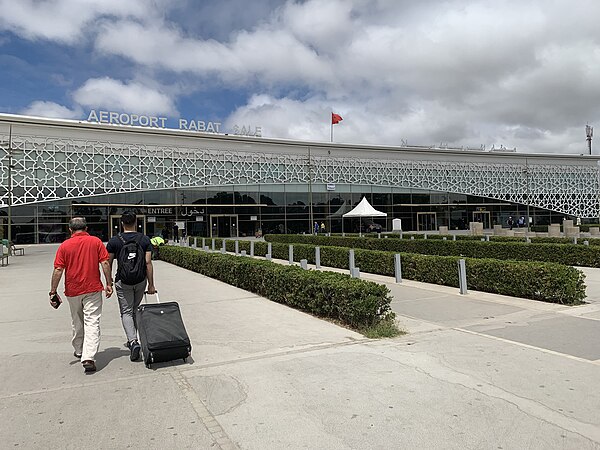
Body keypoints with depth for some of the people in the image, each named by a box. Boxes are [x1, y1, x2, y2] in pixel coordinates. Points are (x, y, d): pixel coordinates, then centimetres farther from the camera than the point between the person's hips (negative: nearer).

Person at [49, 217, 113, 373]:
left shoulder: (64, 246, -1)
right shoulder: (96, 241, -2)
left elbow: (58, 270, -5)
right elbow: (105, 263, -7)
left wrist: (53, 292, 0)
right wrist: (109, 284, -2)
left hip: (73, 291, 2)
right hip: (93, 289, -2)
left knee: (77, 323, 20)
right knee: (92, 322, -4)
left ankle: (79, 350, 37)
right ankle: (89, 358, -15)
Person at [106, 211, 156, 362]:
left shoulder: (114, 241, -5)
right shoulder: (144, 239, -3)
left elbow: (108, 263, -1)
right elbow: (148, 263, -7)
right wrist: (151, 284, -3)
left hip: (123, 282, -2)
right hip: (140, 281, 2)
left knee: (126, 312, 4)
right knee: (136, 310, 18)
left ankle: (133, 341, -13)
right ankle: (132, 340, 27)